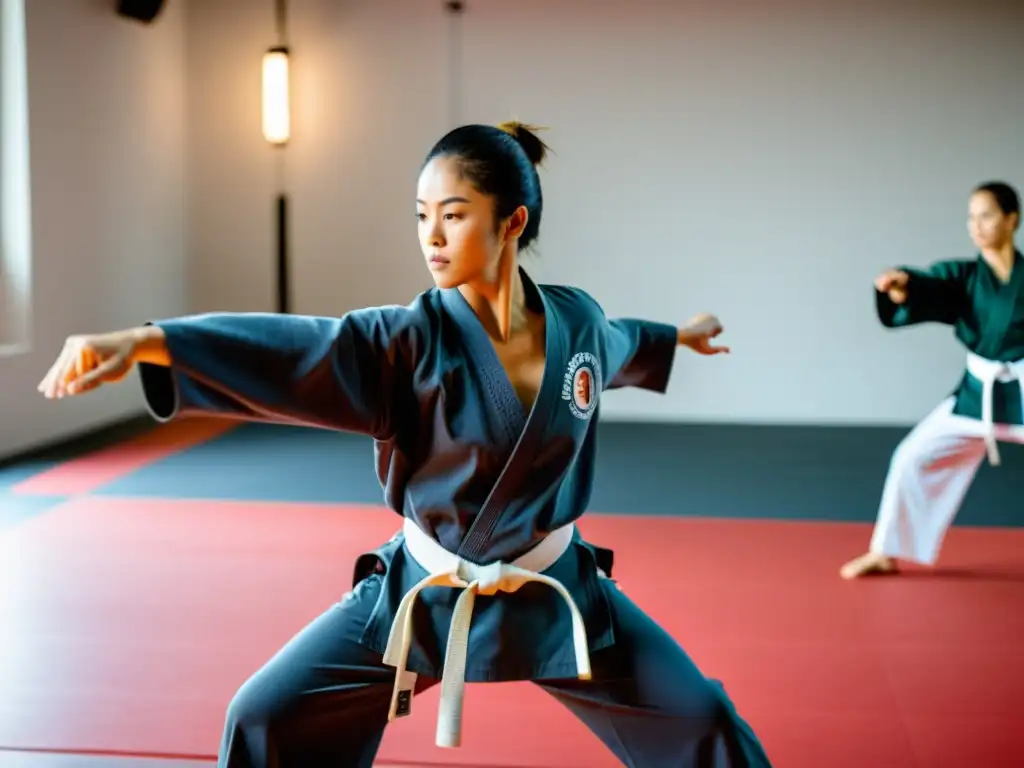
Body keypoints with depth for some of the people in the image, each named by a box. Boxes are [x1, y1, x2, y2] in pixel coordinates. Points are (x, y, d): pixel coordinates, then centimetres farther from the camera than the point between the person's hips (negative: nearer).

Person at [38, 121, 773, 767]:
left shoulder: (577, 320, -9)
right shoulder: (413, 340, -19)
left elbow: (620, 344, 17)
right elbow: (289, 349, -34)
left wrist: (678, 337, 38)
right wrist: (144, 342, -49)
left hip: (552, 589, 2)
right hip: (424, 592, -2)